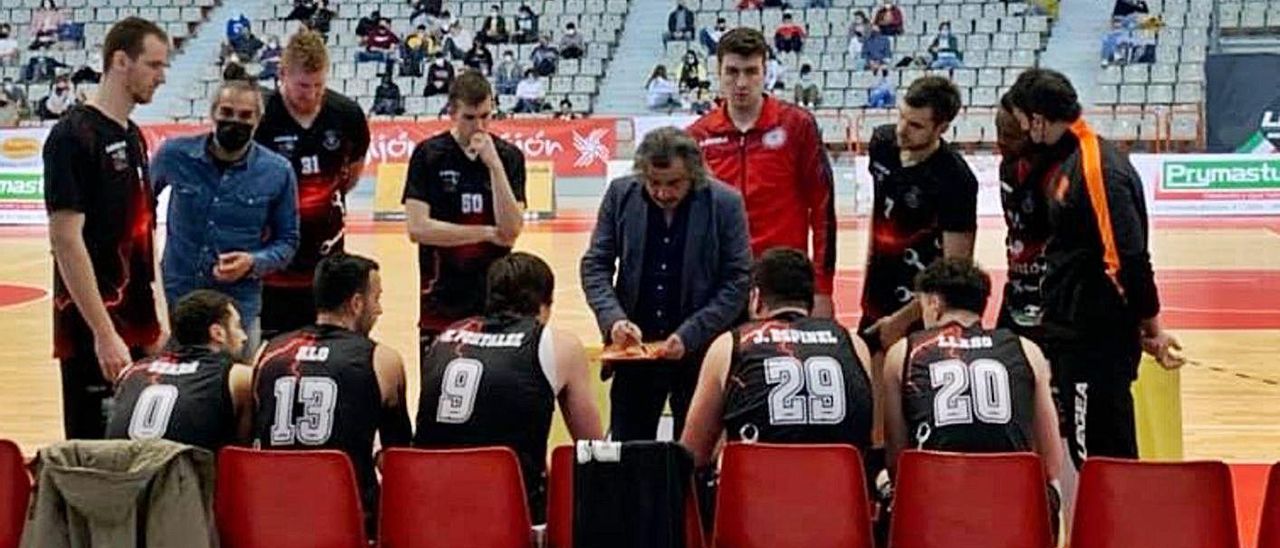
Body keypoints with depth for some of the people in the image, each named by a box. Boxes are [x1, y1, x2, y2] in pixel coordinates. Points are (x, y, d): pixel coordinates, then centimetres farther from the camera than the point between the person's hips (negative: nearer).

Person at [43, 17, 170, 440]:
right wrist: (104, 333, -21)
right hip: (96, 335, -8)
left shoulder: (133, 136, 14)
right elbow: (66, 240, -18)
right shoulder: (73, 135, -12)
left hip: (139, 328, 8)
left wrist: (156, 320, 14)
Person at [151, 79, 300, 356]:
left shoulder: (277, 173, -5)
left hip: (239, 306, 0)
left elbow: (287, 241, 3)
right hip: (174, 299, 1)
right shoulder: (175, 154, -4)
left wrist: (254, 263, -15)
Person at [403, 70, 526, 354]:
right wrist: (487, 233, -9)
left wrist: (494, 165, -16)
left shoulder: (509, 156, 2)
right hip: (442, 299, -1)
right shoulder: (428, 155, -3)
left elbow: (511, 230, -8)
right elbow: (418, 228, -11)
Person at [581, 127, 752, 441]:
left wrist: (689, 336, -16)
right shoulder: (620, 194, -1)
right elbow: (595, 265, 4)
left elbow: (738, 282, -6)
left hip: (700, 354, -2)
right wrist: (613, 318, -14)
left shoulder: (726, 204, -7)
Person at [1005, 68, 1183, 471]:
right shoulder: (1070, 161, 11)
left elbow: (1129, 256, -21)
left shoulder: (1096, 168, -19)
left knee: (1102, 456, -4)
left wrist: (1151, 326, -14)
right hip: (1073, 335, 10)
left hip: (1096, 342, -10)